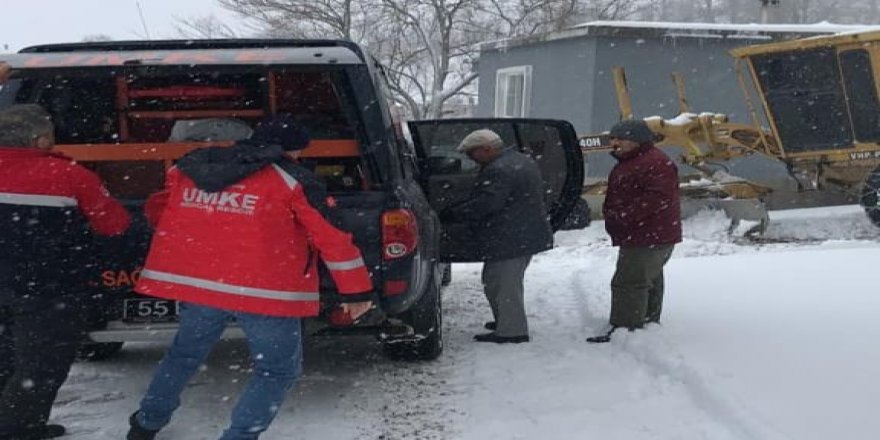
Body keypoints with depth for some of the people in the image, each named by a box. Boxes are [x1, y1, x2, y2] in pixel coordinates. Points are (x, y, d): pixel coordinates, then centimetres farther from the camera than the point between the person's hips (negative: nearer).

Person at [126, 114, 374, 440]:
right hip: (265, 291, -5)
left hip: (196, 281, 5)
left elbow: (158, 210, 24)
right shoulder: (292, 180, -4)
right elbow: (333, 237, -6)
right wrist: (357, 290, 1)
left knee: (185, 353, 27)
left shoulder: (188, 169, 11)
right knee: (278, 369, 11)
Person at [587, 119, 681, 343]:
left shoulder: (656, 163, -19)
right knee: (648, 281, 21)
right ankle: (649, 323, 33)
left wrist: (624, 215, -27)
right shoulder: (628, 163, 17)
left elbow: (658, 198, -29)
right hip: (640, 236, 11)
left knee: (629, 283, -11)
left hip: (650, 238, -11)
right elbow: (618, 196, 28)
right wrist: (611, 212, 11)